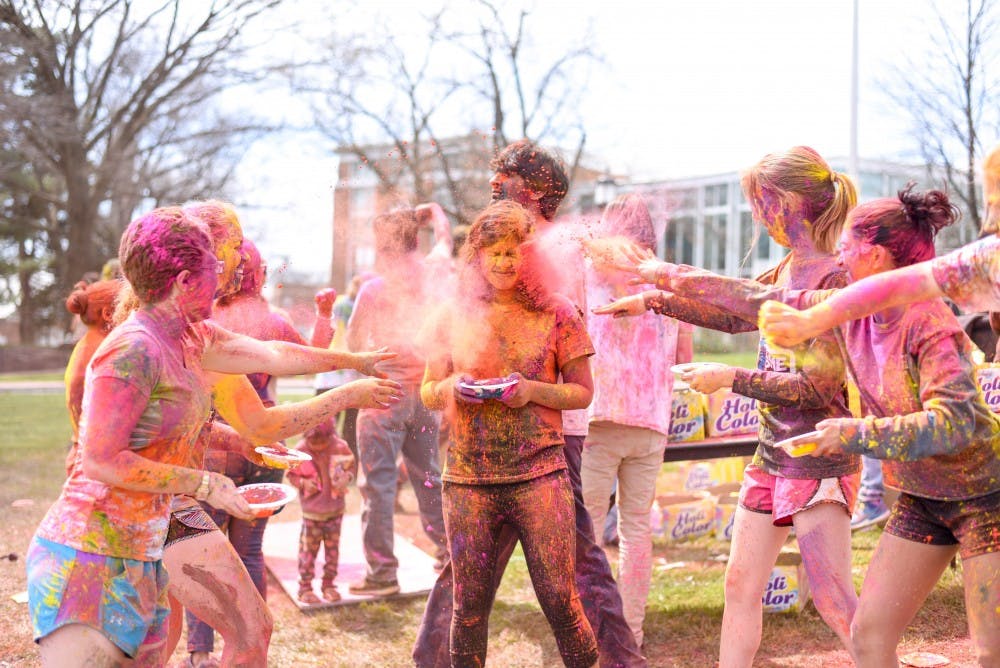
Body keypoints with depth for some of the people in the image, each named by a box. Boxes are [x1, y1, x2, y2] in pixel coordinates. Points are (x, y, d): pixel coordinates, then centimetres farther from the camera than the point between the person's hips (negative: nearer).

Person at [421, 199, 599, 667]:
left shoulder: (555, 314, 3)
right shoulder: (455, 318, 9)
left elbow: (582, 392, 4)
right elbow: (427, 392, 15)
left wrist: (534, 390, -14)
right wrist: (450, 388, -8)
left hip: (538, 474, -2)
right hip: (467, 476, 2)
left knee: (559, 598, -4)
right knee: (470, 604, 6)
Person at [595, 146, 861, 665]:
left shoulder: (833, 278, -17)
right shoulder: (786, 271, 7)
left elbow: (816, 387, -21)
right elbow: (735, 313, 22)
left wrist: (729, 378, -16)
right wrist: (653, 299, 17)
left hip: (817, 459, -8)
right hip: (771, 452, 9)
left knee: (834, 601, -7)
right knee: (741, 585, 11)